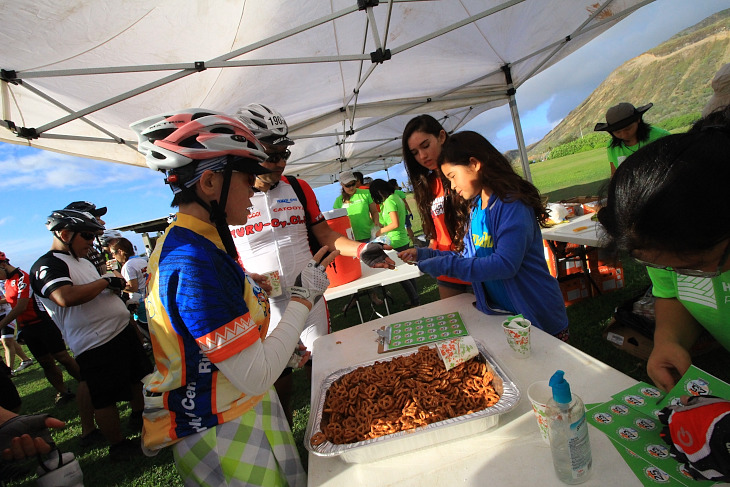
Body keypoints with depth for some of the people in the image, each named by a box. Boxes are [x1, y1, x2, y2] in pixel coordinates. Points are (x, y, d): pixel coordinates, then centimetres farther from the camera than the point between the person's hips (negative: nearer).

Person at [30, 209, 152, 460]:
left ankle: (140, 417, 45)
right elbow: (66, 297, -32)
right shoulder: (47, 265, -14)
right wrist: (105, 282, -22)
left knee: (138, 376, 23)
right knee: (105, 398, 4)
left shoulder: (84, 262, 16)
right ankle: (118, 445, 22)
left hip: (123, 330, 9)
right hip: (97, 345, -9)